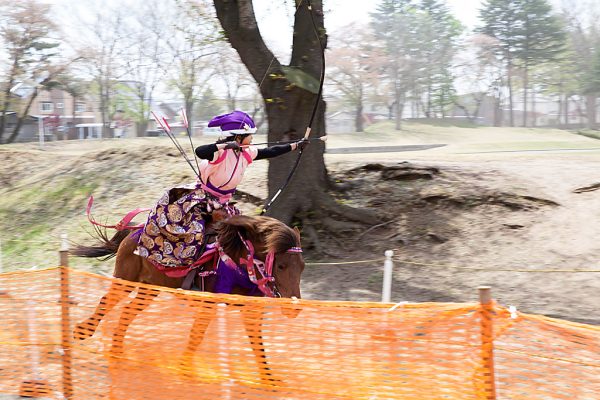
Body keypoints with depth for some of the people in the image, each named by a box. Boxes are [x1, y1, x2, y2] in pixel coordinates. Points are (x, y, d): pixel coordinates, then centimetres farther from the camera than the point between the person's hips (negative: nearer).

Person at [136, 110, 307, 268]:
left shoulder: (246, 153, 0)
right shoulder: (220, 151, -23)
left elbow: (271, 152, 11)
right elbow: (199, 151, -43)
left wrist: (296, 145, 13)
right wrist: (224, 145, -45)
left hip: (221, 205, 8)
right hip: (200, 199, -8)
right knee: (195, 229, -27)